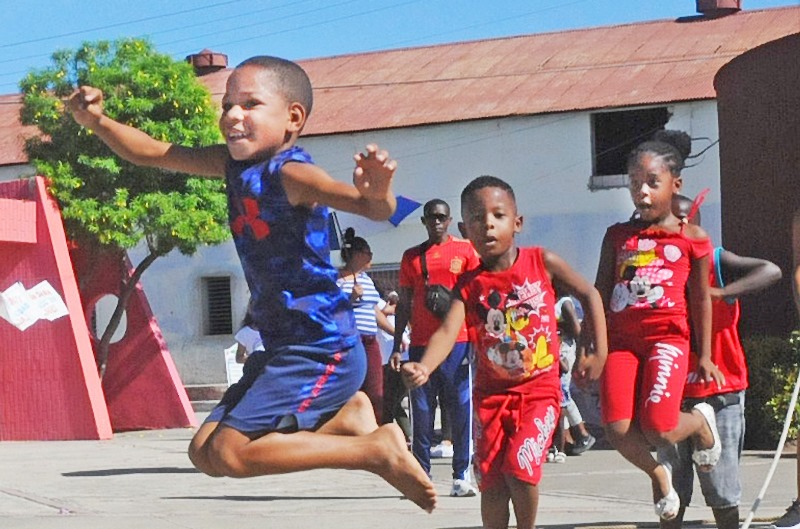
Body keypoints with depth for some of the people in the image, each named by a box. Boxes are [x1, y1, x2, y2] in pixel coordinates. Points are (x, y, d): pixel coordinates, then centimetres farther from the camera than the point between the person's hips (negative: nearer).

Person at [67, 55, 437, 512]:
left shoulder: (290, 172, -19)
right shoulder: (235, 164, 5)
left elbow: (372, 207, -33)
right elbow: (156, 154, 12)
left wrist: (377, 194, -57)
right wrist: (98, 122, -3)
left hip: (322, 348, -9)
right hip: (282, 348, 9)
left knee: (229, 453, -17)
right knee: (204, 453, 12)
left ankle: (379, 450, -7)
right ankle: (343, 416, 14)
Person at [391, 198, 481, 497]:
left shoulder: (465, 251, 5)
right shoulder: (411, 257, 13)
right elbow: (404, 304, 15)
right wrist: (397, 346, 9)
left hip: (457, 341, -3)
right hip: (421, 343, 3)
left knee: (460, 409, -3)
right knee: (421, 410, 1)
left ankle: (461, 476, -1)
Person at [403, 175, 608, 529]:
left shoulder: (542, 262, -6)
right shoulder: (469, 284, -5)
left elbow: (589, 295, 4)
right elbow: (448, 331, -20)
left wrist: (598, 354, -1)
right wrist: (424, 367, -39)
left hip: (539, 388, -2)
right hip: (491, 392, 2)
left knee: (520, 468, -16)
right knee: (492, 481, 2)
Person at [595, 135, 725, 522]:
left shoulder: (691, 239, 7)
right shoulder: (618, 236, 13)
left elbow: (700, 300, 12)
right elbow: (600, 296, 15)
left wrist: (705, 355, 12)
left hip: (668, 337, -3)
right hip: (621, 340, 3)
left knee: (657, 428, -20)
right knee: (618, 430, -16)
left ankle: (701, 421, 18)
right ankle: (657, 474, 17)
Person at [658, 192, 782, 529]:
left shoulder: (717, 263, -3)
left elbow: (771, 271, -18)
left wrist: (722, 292, -30)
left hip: (718, 390, -3)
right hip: (671, 392, 3)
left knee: (721, 486, 1)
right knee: (670, 488, 5)